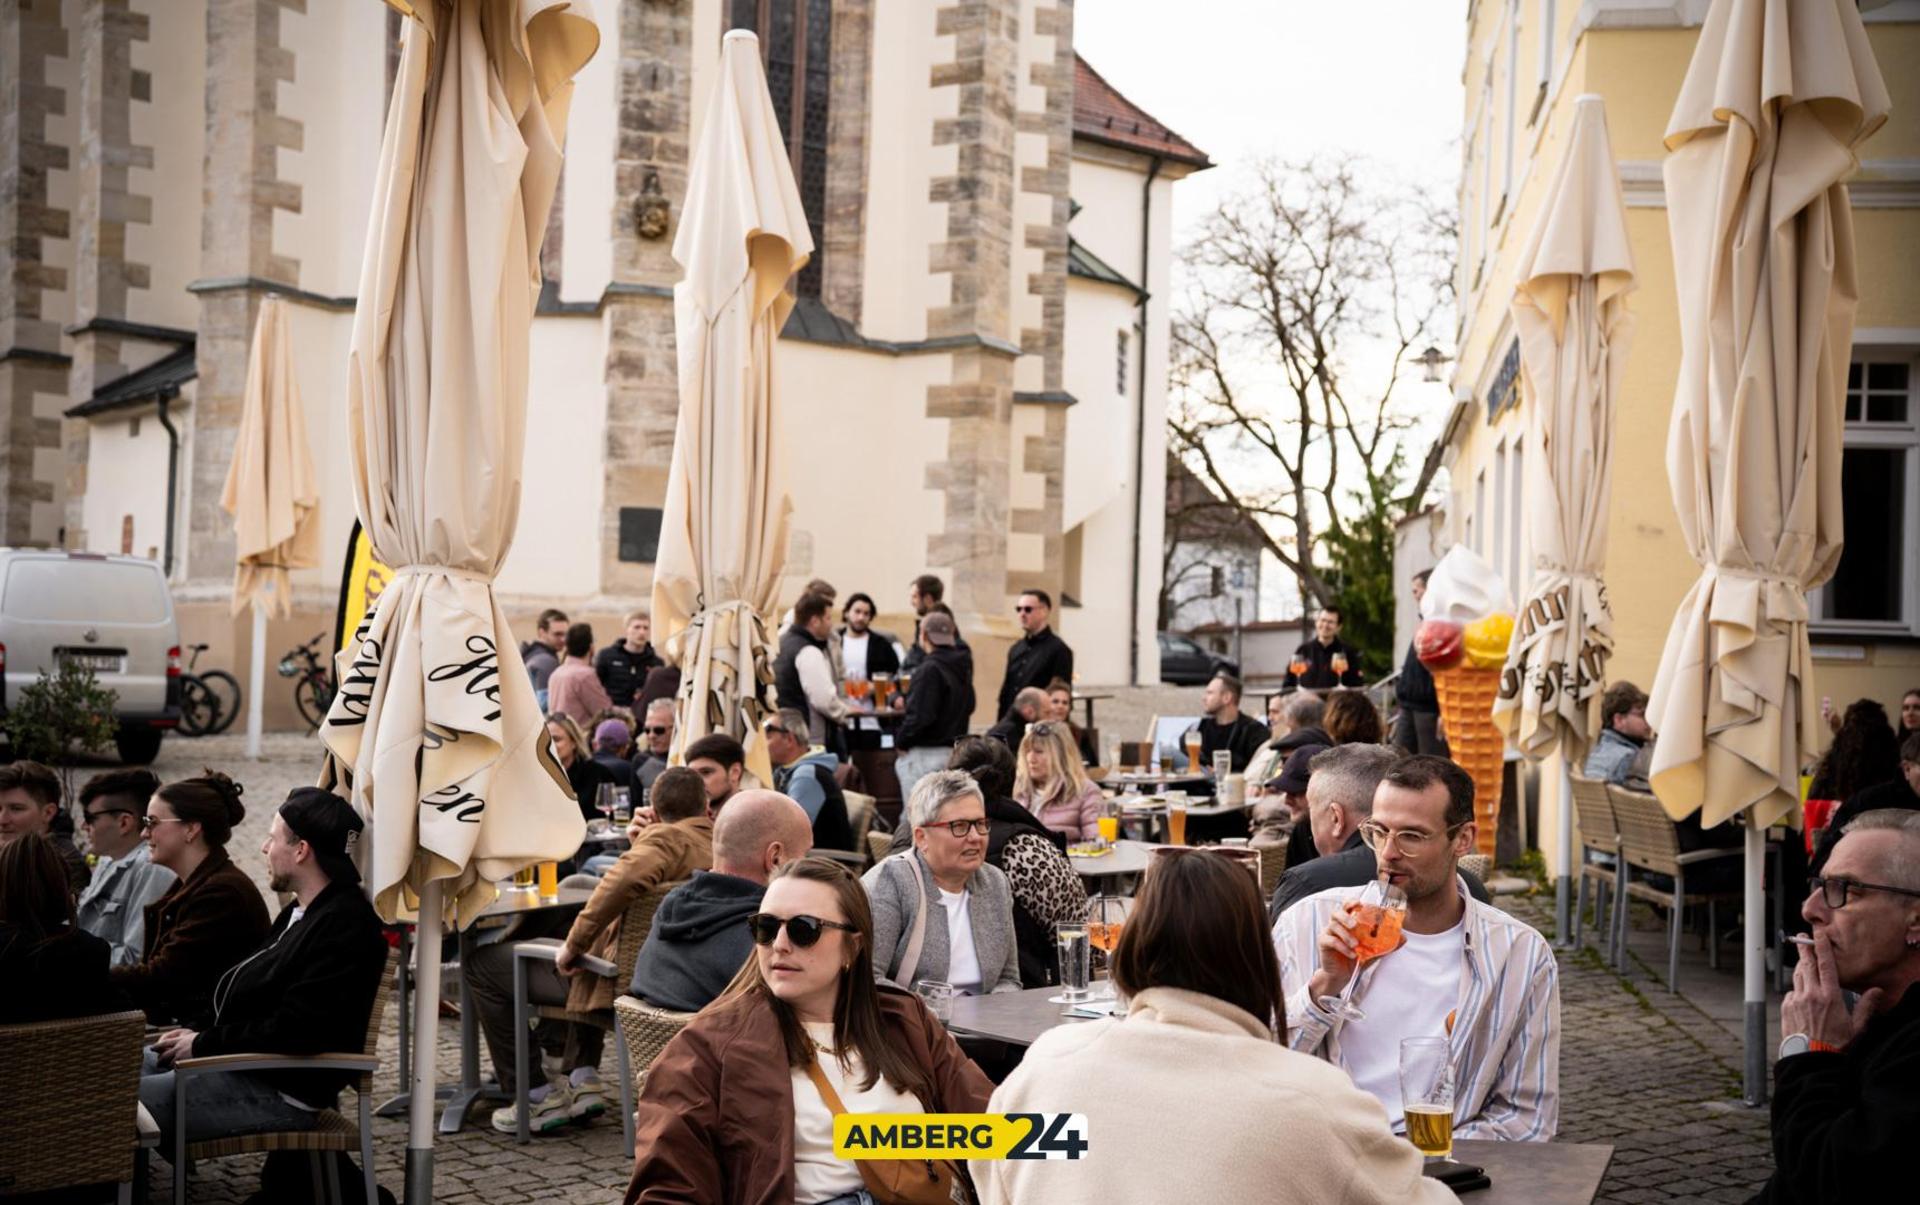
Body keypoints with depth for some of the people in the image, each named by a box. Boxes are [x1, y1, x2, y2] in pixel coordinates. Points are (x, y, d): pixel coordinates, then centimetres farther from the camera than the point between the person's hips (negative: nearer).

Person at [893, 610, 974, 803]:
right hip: (954, 749, 9)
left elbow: (920, 716, -21)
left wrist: (900, 741, -8)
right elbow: (968, 707, 20)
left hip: (925, 753, -8)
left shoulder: (930, 669, -16)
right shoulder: (963, 667, 9)